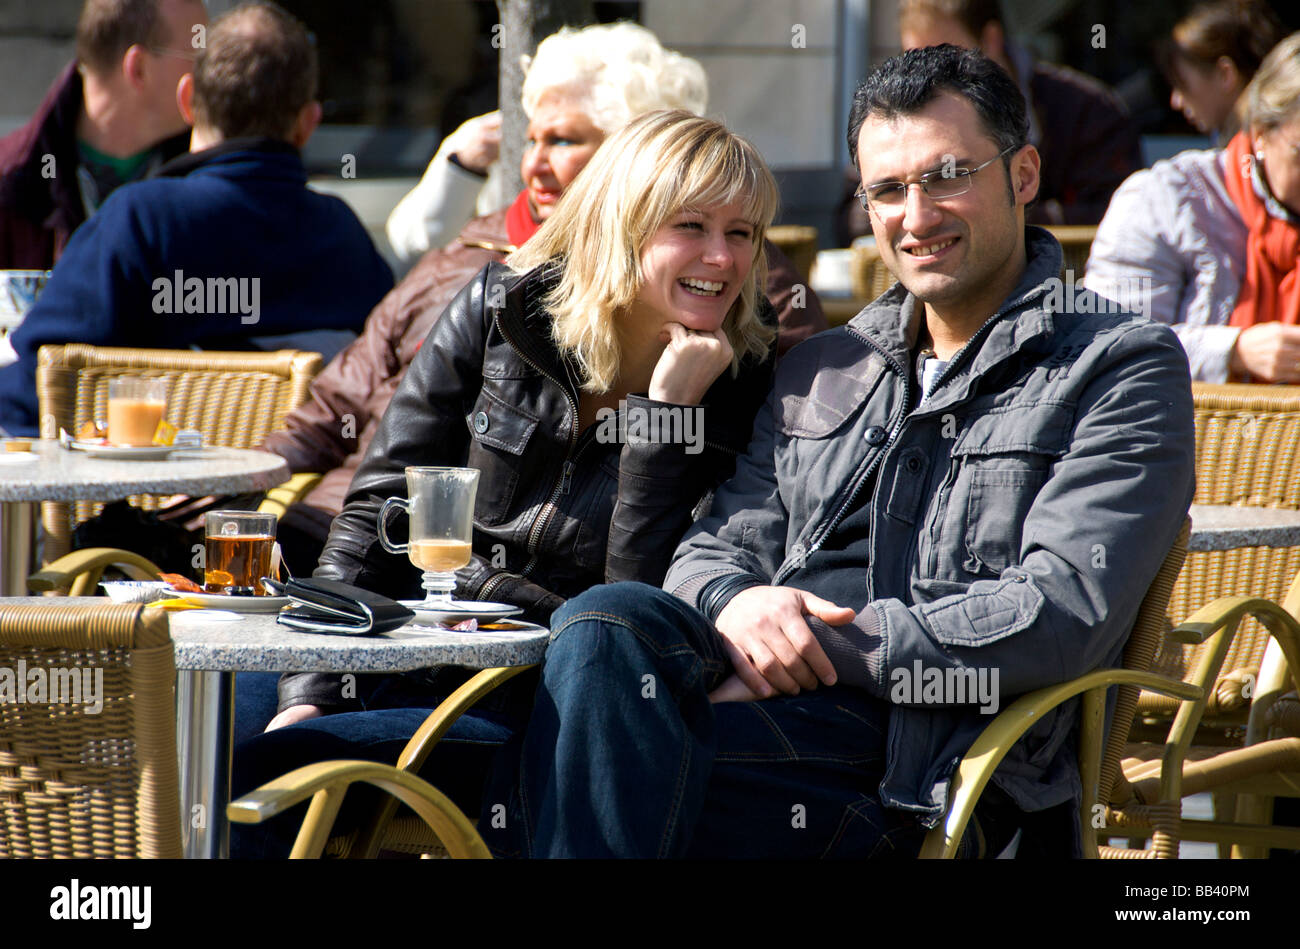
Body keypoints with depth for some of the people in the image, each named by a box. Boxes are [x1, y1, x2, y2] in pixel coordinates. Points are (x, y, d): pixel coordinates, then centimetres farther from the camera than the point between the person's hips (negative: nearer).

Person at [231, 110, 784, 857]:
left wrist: (668, 407, -17)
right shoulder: (502, 313, 4)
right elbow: (383, 505, 3)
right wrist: (314, 692, -7)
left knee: (258, 770, -26)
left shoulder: (746, 394, -3)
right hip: (404, 651, 4)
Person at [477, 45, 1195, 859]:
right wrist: (734, 603, -6)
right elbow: (717, 545, 21)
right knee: (607, 623, -31)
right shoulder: (822, 371, 26)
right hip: (778, 688, 6)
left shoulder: (1122, 370, 6)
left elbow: (1064, 617, -8)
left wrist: (826, 643, -13)